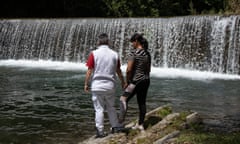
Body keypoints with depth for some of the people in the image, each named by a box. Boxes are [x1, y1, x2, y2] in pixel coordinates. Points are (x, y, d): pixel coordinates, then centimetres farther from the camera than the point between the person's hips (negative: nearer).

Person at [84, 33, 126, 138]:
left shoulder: (94, 54, -8)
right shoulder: (114, 54, 2)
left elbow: (89, 71, -9)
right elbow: (118, 71, 10)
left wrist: (86, 84, 2)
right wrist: (123, 82, 24)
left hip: (97, 86, -3)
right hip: (110, 86, 3)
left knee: (99, 109, 4)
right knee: (111, 107, 20)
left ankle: (100, 131, 8)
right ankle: (115, 126, 27)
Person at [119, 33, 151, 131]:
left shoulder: (134, 53, -16)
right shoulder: (147, 54, 8)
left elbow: (129, 69, -19)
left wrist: (127, 81, -8)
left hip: (135, 81, -8)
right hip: (146, 81, 8)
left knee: (123, 99, 0)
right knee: (142, 102, 12)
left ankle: (120, 122, -3)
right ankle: (140, 124, 18)